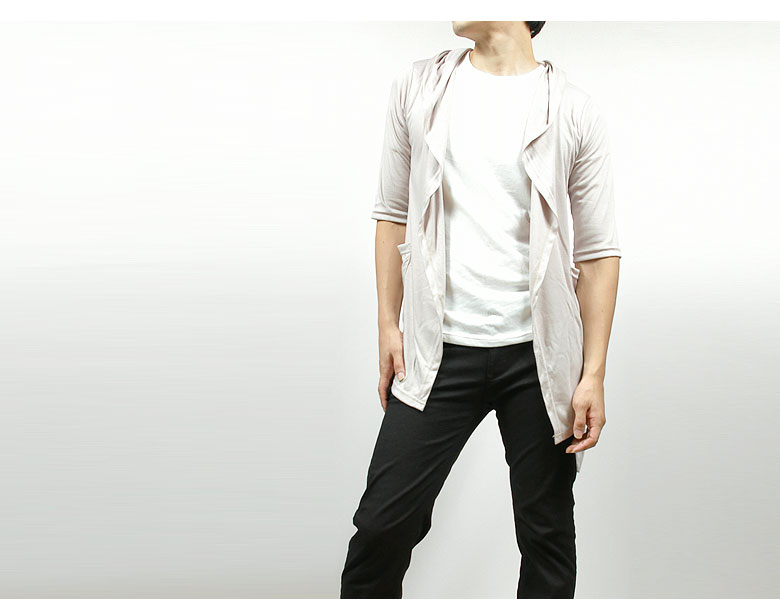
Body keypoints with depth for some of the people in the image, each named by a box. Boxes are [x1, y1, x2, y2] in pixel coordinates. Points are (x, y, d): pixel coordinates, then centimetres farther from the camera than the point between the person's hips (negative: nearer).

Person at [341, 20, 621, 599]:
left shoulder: (573, 111, 0)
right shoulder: (418, 87, 7)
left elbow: (599, 251, 0)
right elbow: (393, 213, 11)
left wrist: (594, 374, -4)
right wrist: (390, 324, 6)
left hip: (538, 355, -1)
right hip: (440, 350, 1)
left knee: (547, 531, 9)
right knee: (384, 521, 2)